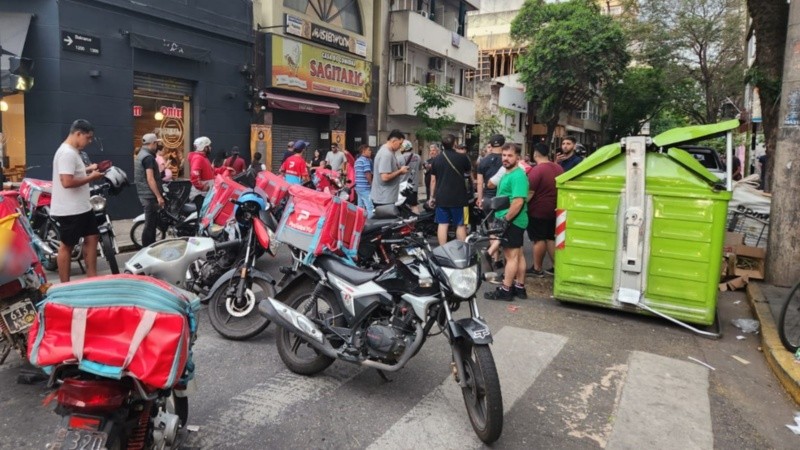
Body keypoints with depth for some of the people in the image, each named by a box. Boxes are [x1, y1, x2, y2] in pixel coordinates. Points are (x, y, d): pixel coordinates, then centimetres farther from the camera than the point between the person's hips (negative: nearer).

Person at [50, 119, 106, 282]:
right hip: (69, 211, -10)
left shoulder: (72, 152, 14)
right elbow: (67, 181, -29)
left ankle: (92, 279, 20)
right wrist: (91, 177, -18)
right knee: (67, 246, 0)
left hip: (82, 208, 10)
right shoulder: (67, 153, -20)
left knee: (92, 238, 13)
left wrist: (88, 169, 13)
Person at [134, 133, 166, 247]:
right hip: (150, 195, -11)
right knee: (150, 224, -7)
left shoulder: (141, 155, 16)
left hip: (145, 194, 11)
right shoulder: (148, 157, -16)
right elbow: (150, 179, -23)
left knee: (153, 222, 16)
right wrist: (159, 196, -23)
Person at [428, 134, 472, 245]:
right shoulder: (462, 157, -6)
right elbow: (469, 170, 14)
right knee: (460, 225, 7)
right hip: (458, 197, -3)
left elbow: (433, 180, 6)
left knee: (442, 224, 7)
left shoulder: (436, 159, 2)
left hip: (441, 197, 3)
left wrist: (432, 196, 14)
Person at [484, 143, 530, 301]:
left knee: (511, 256, -5)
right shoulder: (507, 174, 16)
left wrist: (506, 219, -22)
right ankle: (519, 287, 22)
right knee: (518, 254, 14)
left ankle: (505, 290, 0)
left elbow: (518, 201, -26)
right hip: (512, 221, 10)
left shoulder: (518, 175, -17)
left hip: (512, 221, -10)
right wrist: (502, 218, 23)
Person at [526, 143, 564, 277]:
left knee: (539, 240, 1)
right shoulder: (559, 168, 6)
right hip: (553, 210, 7)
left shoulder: (537, 170, -19)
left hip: (538, 211, -7)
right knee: (551, 239, 14)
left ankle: (537, 269, 9)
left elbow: (530, 192, -20)